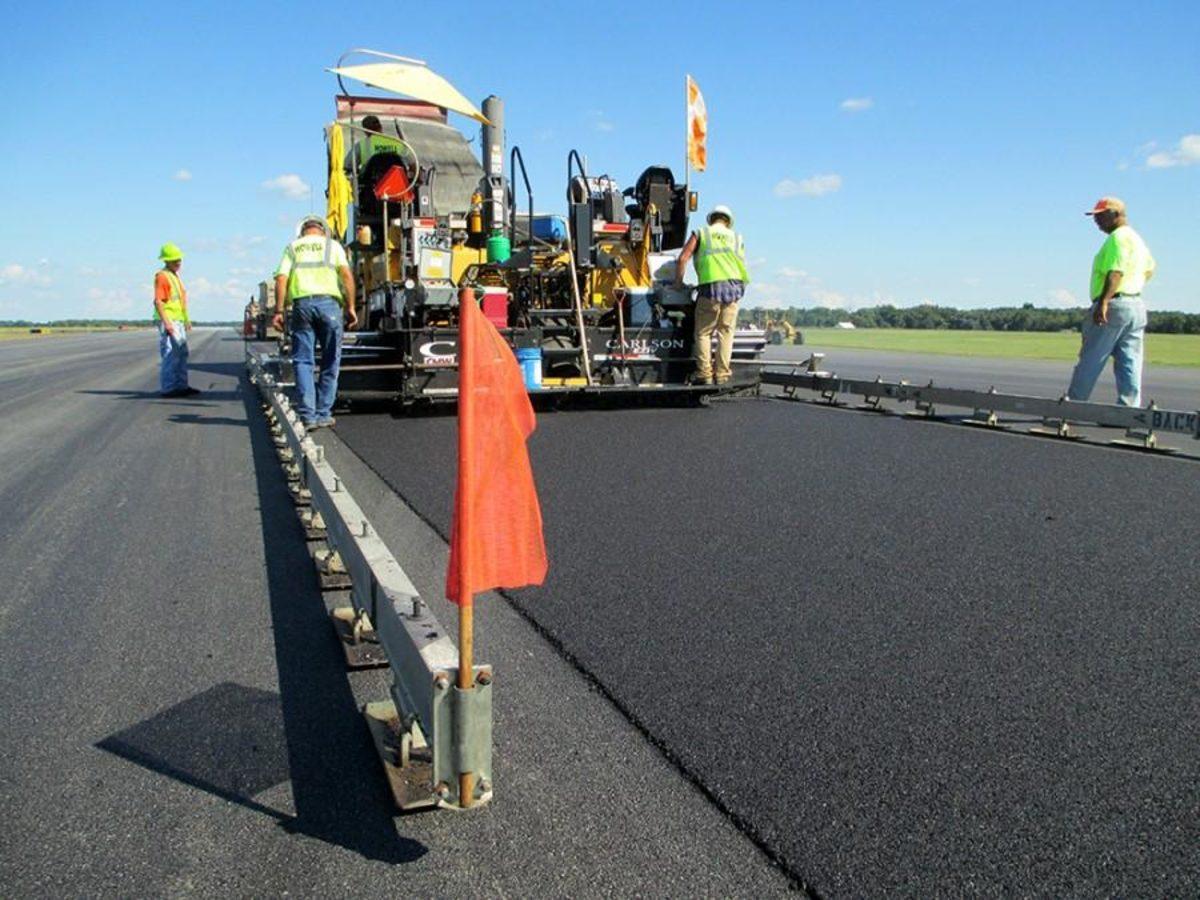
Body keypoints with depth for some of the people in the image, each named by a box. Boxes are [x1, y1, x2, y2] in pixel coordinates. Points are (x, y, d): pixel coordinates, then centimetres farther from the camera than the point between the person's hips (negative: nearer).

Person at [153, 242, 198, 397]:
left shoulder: (175, 276, 18)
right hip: (168, 320, -10)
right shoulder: (162, 276, -12)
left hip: (178, 320, 10)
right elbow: (158, 301, -20)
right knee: (169, 355, -9)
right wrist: (166, 322, -25)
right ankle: (167, 388, -6)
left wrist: (186, 319, 24)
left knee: (182, 353, 14)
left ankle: (181, 386, 21)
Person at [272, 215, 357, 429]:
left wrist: (279, 310, 4)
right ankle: (323, 414, 7)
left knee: (302, 361, 5)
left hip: (301, 303, 1)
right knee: (330, 362, 7)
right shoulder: (332, 245, 16)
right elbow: (346, 275, 1)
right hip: (329, 302, -1)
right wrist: (350, 307, 1)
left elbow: (281, 278, 5)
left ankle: (307, 414, -4)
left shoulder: (292, 247, 19)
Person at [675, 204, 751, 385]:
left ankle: (705, 374, 1)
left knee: (703, 332, 5)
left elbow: (683, 258, 4)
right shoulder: (737, 238, 22)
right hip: (734, 285, 3)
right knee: (726, 331, 8)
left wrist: (678, 283, 12)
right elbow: (742, 266, 17)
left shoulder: (701, 234, 13)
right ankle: (722, 374, 6)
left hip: (711, 286, -3)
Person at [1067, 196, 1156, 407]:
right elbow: (1149, 270, 31)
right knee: (1130, 366, 4)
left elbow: (1116, 272, -23)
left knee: (1089, 363, -3)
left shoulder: (1118, 238, -10)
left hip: (1114, 305, -9)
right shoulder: (1136, 238, 21)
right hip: (1137, 306, 9)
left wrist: (1103, 302, -31)